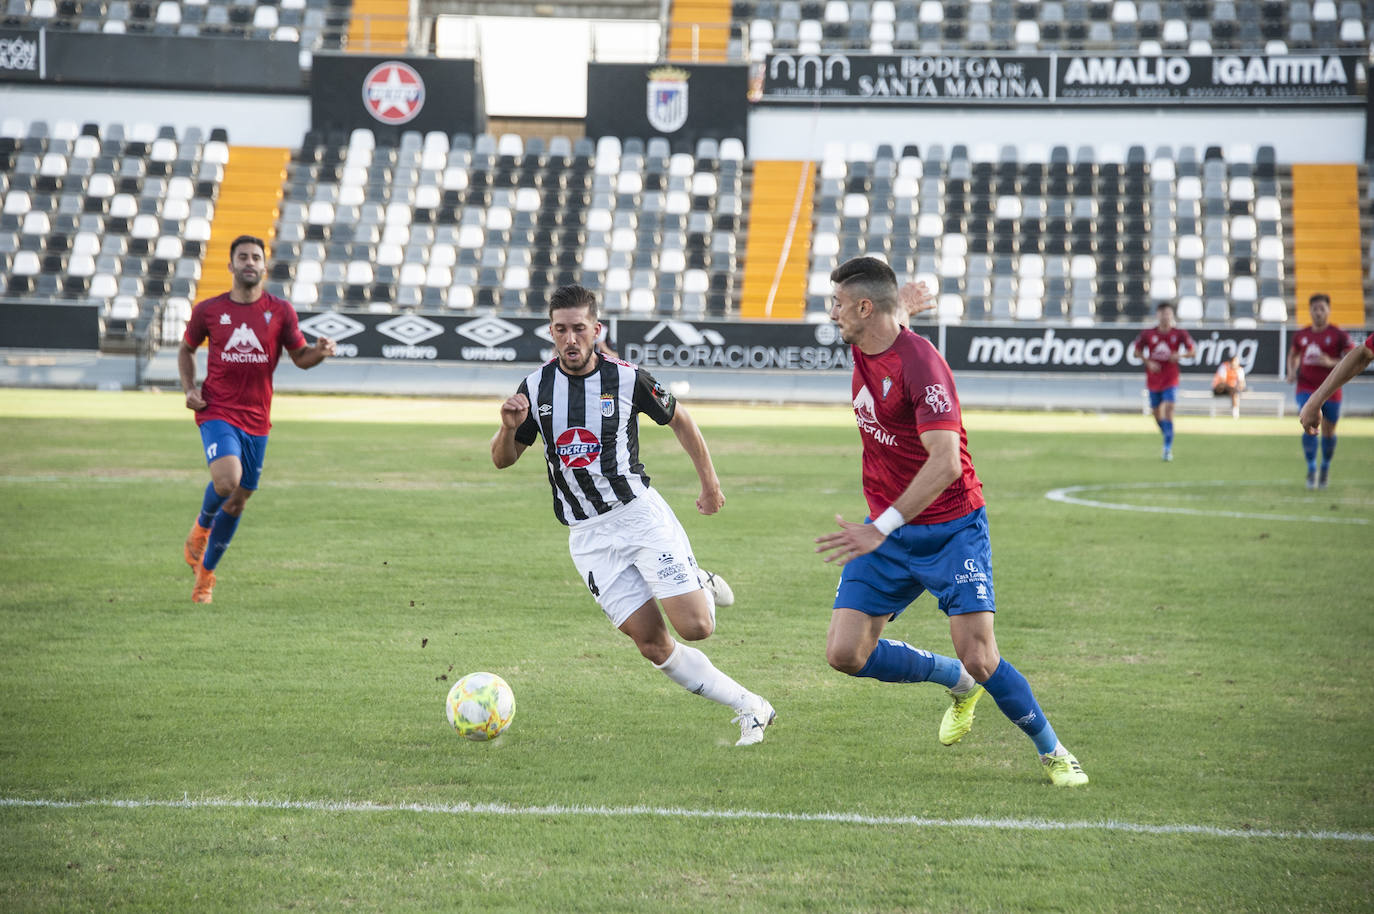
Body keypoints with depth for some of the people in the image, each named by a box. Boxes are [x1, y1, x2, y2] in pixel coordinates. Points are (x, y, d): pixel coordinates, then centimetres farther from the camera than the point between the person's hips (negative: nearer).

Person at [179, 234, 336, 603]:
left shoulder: (280, 311, 2)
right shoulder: (208, 310, 0)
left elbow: (300, 358, 7)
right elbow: (186, 349, 16)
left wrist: (319, 351, -16)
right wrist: (189, 388, 1)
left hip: (256, 419, 3)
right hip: (217, 412, -3)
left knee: (238, 501, 8)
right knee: (227, 480, -28)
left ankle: (205, 575, 27)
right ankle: (202, 526, 6)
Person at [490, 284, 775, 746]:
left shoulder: (628, 378, -7)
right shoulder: (535, 387, 0)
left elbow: (679, 419, 10)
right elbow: (502, 459, 9)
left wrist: (710, 483, 12)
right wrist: (510, 426, -13)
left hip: (639, 513, -2)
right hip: (587, 536, 2)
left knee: (695, 627, -13)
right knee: (653, 645, -6)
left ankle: (701, 587, 23)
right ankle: (748, 707, 7)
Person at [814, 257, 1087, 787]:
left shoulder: (920, 365, -24)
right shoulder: (862, 348, 0)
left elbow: (946, 463, -33)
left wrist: (881, 529, -39)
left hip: (950, 529, -7)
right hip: (886, 530, 7)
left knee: (979, 659, -14)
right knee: (845, 653, -5)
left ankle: (1052, 751, 10)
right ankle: (958, 683, 20)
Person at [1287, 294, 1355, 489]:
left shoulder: (1339, 335, -4)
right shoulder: (1301, 335, 7)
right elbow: (1293, 354, 26)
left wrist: (1331, 363, -22)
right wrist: (1292, 371, 6)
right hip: (1306, 389, 1)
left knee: (1328, 431, 9)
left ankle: (1326, 467, 33)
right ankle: (1312, 469, -10)